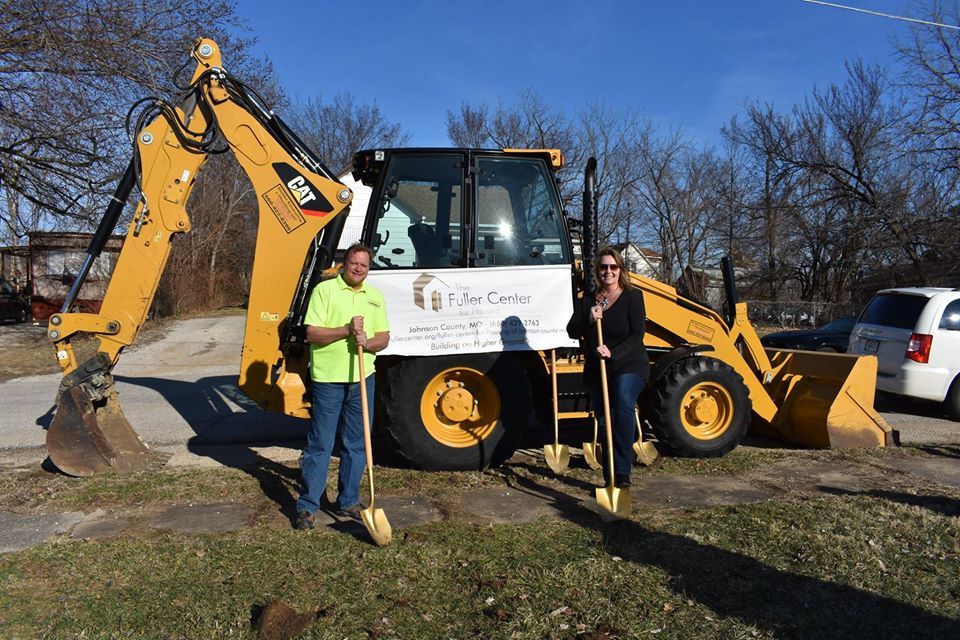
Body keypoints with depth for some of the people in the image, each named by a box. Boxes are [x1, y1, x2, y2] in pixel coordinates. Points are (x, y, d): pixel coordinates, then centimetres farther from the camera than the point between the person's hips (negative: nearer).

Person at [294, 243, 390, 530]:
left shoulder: (375, 296, 11)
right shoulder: (324, 290, -4)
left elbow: (384, 337, 9)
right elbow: (312, 334, -11)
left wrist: (368, 342, -12)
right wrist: (346, 330, -22)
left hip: (363, 379, 5)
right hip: (328, 380, -4)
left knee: (356, 444, 11)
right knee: (319, 445, 2)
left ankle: (348, 502, 24)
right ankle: (307, 506, 13)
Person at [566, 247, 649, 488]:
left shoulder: (633, 297, -5)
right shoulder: (588, 300, 8)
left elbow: (637, 335, -13)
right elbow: (572, 332, 3)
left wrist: (613, 353, -28)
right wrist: (588, 320, -17)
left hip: (629, 367, -5)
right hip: (596, 370, 5)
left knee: (623, 406, -30)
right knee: (604, 420, 10)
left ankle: (622, 473, -29)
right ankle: (610, 478, 24)